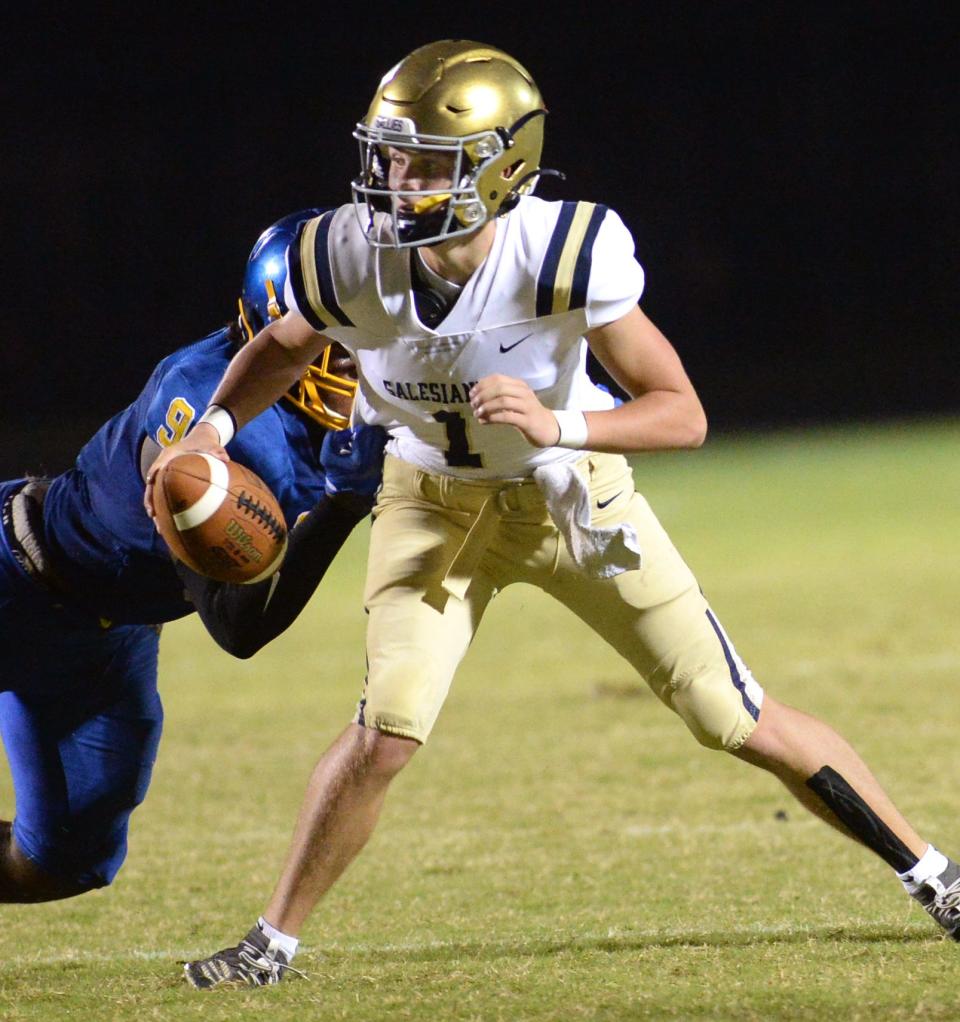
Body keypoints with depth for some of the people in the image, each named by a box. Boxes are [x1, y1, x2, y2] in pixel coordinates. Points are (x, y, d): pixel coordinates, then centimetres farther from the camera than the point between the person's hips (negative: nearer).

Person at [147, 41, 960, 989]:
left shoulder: (566, 255, -32)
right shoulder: (353, 258, -23)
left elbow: (682, 413, -26)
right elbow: (282, 348, 2)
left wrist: (559, 426, -42)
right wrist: (215, 425, -15)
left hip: (571, 494, -1)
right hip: (437, 504, 1)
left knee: (745, 723, 1)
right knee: (387, 731, -17)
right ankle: (272, 943, 1)